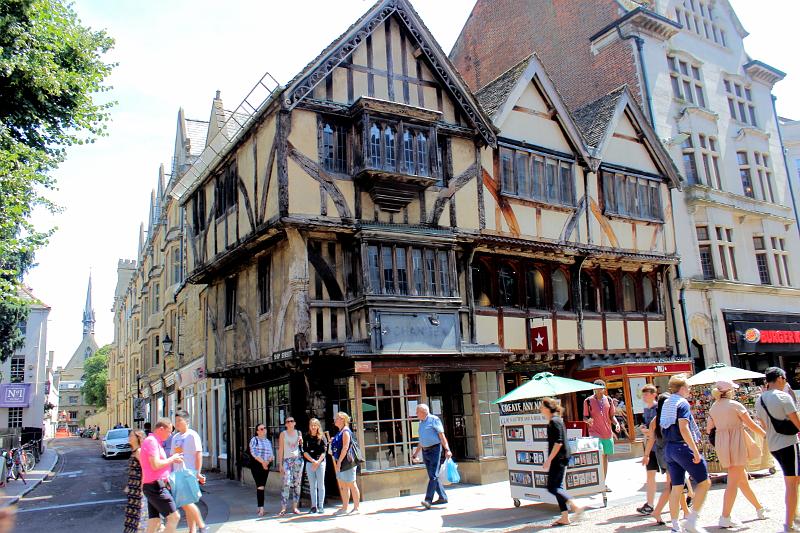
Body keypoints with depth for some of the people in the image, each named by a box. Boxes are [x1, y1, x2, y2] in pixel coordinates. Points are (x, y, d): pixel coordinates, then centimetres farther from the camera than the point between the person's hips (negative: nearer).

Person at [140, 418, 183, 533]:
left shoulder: (154, 441, 20)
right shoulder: (151, 441, -13)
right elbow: (155, 465, -22)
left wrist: (173, 459, 13)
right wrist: (172, 459, -9)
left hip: (154, 486, 10)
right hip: (155, 486, -10)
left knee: (154, 522, 8)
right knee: (174, 517, -9)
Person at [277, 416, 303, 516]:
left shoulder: (298, 433, 10)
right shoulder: (283, 434, 3)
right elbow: (280, 449, 1)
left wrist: (301, 441, -3)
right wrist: (280, 463, -5)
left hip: (298, 459, 3)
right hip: (287, 460, -3)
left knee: (297, 484, 4)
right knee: (286, 484, -12)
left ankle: (295, 507, 11)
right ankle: (283, 508, -10)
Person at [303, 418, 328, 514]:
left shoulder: (322, 437, 2)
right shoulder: (307, 438, 7)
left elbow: (324, 452, -2)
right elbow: (305, 452, 2)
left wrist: (318, 462, -13)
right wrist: (313, 461, -10)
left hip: (320, 463, -2)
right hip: (309, 463, 2)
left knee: (320, 485, -1)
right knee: (312, 486, 4)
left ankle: (321, 506, 3)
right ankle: (314, 506, 10)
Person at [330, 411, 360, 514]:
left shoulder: (346, 431, -12)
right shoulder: (339, 433, 16)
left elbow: (345, 447, -20)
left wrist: (339, 461, -21)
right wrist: (332, 442, 8)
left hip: (347, 462, -10)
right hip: (340, 463, 10)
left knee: (351, 485, -3)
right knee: (342, 487, 13)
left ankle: (356, 508, 3)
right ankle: (344, 508, 21)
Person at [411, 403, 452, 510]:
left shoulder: (434, 419, -6)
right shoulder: (421, 423, 16)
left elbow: (442, 436, -11)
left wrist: (447, 450, -18)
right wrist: (416, 453, 22)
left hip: (434, 450, -8)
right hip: (425, 451, 8)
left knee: (433, 476, -11)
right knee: (432, 476, 9)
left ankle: (428, 500, -17)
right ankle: (443, 497, 18)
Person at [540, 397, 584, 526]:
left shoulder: (554, 421, -16)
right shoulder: (553, 421, 14)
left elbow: (558, 443, -21)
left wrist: (548, 460, -19)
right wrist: (549, 460, 24)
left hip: (559, 459, -10)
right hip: (559, 459, 10)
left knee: (552, 487, -7)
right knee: (557, 487, 10)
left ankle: (575, 506, -6)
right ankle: (565, 518, 13)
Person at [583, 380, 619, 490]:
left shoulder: (608, 399, 6)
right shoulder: (588, 401, -5)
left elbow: (611, 416, 14)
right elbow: (585, 417, 0)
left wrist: (616, 424, -4)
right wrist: (588, 420, -22)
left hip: (608, 433, 5)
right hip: (595, 433, -5)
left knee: (605, 457, 11)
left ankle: (604, 483, 21)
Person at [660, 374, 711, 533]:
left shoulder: (666, 404, 14)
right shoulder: (682, 403, -11)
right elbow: (684, 429, -21)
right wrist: (696, 452, -20)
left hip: (668, 448, 8)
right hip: (682, 447, -8)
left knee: (676, 488, 11)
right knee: (704, 482, 2)